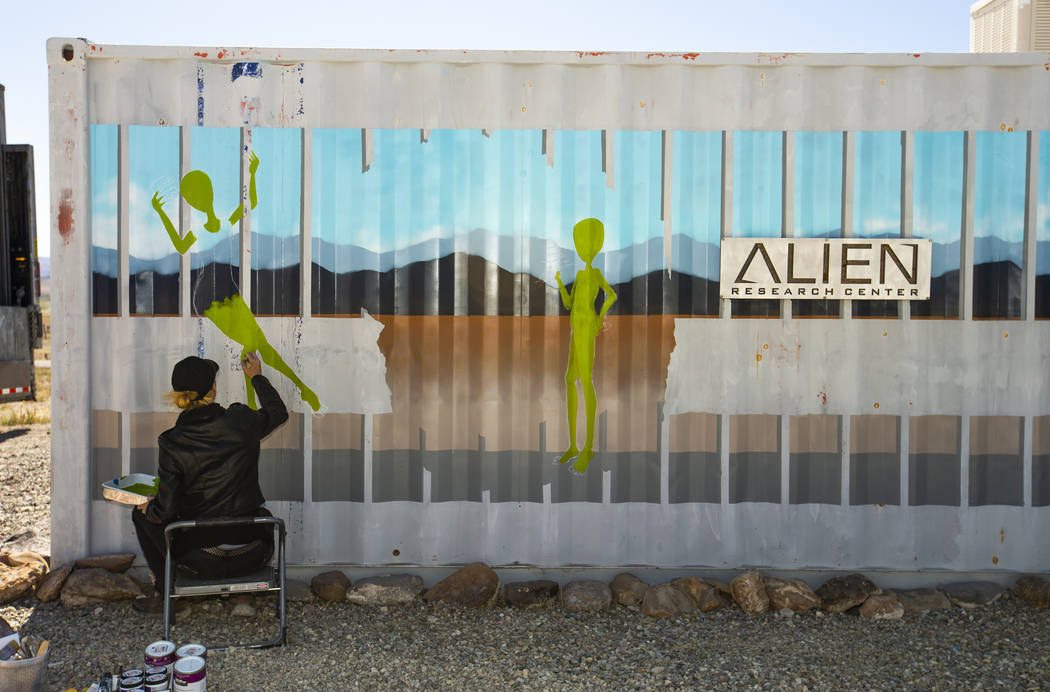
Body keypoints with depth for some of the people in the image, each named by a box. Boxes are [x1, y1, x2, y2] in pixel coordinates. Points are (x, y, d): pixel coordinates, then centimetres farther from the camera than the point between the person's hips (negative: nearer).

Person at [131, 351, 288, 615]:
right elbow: (279, 411, 15)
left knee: (142, 514, 20)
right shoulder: (242, 423, -8)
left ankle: (164, 594, 22)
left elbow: (166, 510, -14)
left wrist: (147, 509, 10)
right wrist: (257, 377, 30)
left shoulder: (172, 444, -15)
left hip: (206, 560, -2)